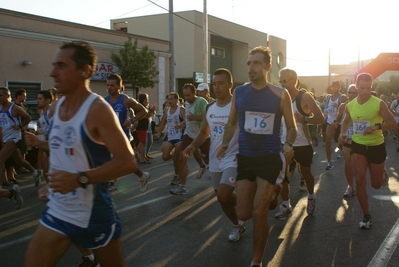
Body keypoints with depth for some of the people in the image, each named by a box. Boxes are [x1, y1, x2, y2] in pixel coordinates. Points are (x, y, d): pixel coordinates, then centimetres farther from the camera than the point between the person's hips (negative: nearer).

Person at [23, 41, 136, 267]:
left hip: (94, 214, -6)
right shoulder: (56, 108, 3)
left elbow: (127, 162, -24)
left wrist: (80, 179, -30)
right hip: (57, 212, 6)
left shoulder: (98, 109, -19)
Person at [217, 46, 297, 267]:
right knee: (243, 215, 6)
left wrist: (288, 145, -15)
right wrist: (225, 143, 1)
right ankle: (270, 195, 42)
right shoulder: (239, 93, 0)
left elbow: (291, 127, 3)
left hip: (270, 158, -3)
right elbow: (231, 122, 14)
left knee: (259, 213, -4)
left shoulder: (280, 95, -6)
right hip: (245, 158, 3)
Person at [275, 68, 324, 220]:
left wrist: (303, 119, -31)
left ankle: (311, 197, 42)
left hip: (302, 144, -3)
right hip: (284, 143, 3)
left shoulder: (305, 97, -12)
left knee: (306, 174, 14)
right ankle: (286, 206, 11)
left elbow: (320, 118, -16)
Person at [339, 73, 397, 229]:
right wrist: (343, 133, 0)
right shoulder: (350, 106, -1)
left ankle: (383, 174, 49)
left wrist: (376, 126, -33)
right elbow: (346, 121, 19)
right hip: (358, 146, 2)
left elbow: (393, 124, -17)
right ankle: (367, 216, 7)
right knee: (360, 180, -8)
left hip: (376, 147, -2)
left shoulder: (379, 104, -14)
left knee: (376, 184, 10)